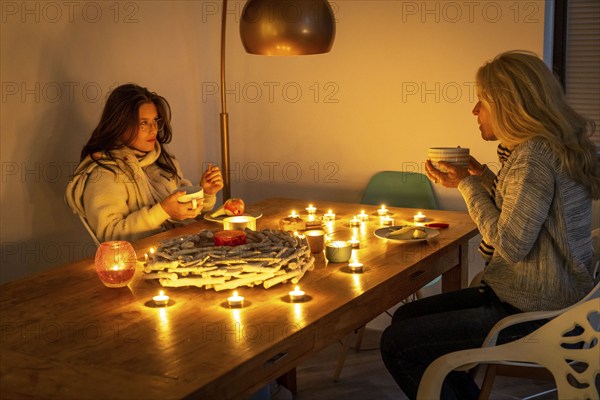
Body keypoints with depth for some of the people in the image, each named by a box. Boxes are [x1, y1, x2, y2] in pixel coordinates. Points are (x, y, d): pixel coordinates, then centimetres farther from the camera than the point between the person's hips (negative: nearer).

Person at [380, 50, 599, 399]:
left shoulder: (535, 154, -22)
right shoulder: (548, 146, 9)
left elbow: (512, 244, -23)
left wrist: (467, 184, -13)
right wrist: (482, 176, 7)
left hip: (533, 316, -10)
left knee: (397, 344, -8)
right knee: (406, 317, 17)